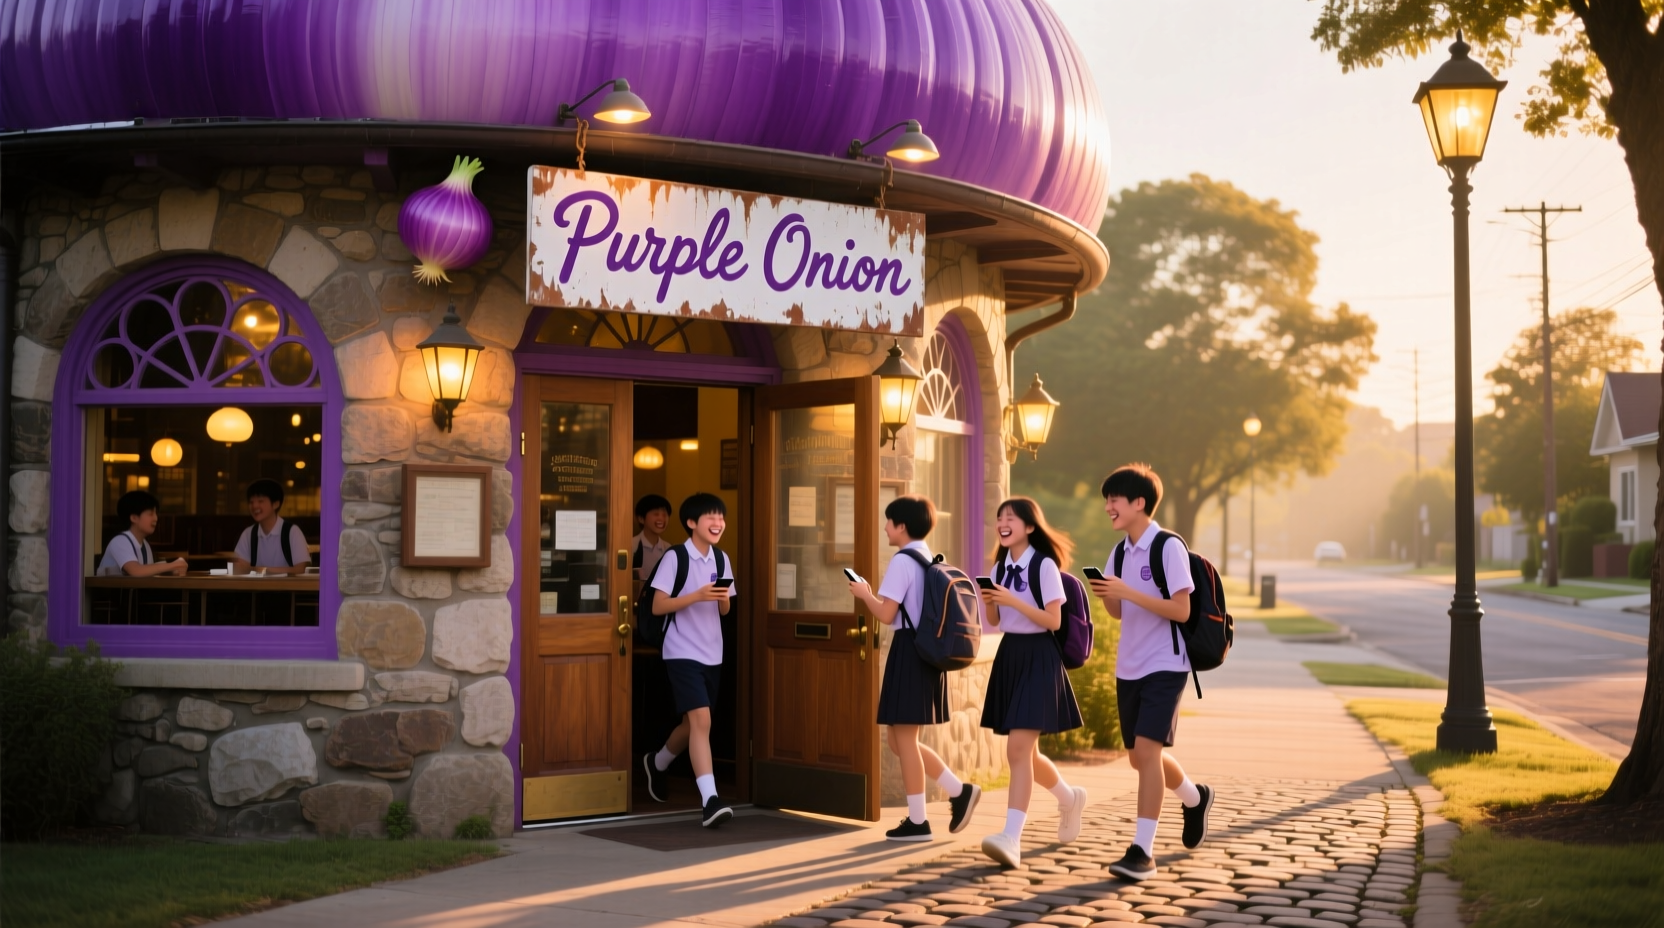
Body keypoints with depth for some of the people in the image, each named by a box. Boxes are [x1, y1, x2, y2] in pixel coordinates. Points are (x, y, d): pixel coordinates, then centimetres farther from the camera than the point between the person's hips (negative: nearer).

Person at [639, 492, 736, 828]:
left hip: (712, 654, 7)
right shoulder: (674, 558, -10)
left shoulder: (722, 559, 8)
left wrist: (723, 598, -8)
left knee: (693, 723, 17)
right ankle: (710, 800, -21)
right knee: (701, 720, -18)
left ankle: (657, 762, 45)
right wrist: (698, 595, -23)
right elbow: (658, 607, -13)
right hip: (682, 652, -7)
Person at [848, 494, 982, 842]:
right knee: (899, 737, 15)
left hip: (909, 650, -9)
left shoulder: (902, 561, -13)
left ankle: (917, 821, 4)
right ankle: (959, 791, 11)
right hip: (928, 649, 9)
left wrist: (864, 593, -1)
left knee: (903, 738, -1)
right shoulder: (932, 561, 14)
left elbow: (886, 614, -17)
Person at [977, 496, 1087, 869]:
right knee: (1022, 751, 14)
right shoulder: (1000, 566, 10)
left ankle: (1012, 838, -20)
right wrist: (989, 602, -7)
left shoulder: (1044, 565, -10)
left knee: (1019, 748, -16)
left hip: (1037, 657, -8)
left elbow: (1053, 620, -15)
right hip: (1008, 656, 8)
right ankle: (1069, 799, 40)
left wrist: (1013, 600, -23)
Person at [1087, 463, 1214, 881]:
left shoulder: (1169, 547, -12)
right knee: (1141, 757, 14)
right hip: (1129, 668, 8)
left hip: (1164, 666, -8)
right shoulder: (1120, 551, 9)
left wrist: (1128, 591, -23)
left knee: (1147, 749, -16)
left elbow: (1182, 610, -17)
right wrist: (1104, 594, -7)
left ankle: (1142, 851, -14)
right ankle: (1194, 798, 41)